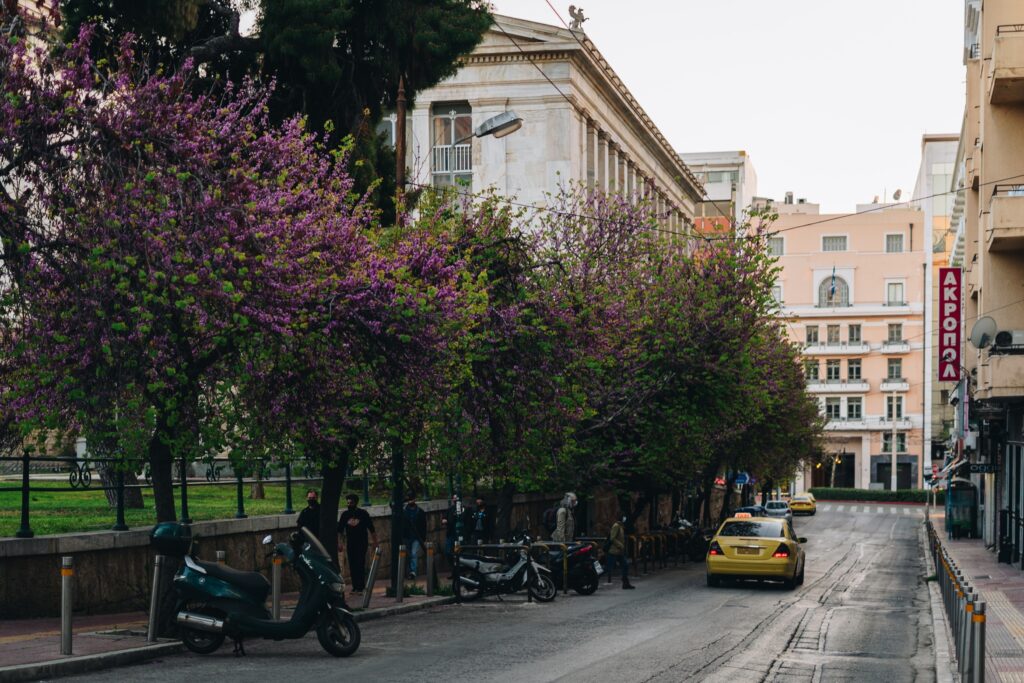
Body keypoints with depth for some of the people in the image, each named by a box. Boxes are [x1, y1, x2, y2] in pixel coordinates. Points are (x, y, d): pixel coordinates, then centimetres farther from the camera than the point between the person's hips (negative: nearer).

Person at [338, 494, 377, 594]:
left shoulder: (363, 514, 0)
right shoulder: (345, 514, 8)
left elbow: (371, 529, 3)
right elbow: (340, 530, 12)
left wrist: (375, 542, 0)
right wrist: (341, 543, 4)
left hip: (362, 543, -3)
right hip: (350, 544, 3)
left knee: (360, 565, -9)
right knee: (352, 565, 2)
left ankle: (361, 586, -7)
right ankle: (355, 586, 7)